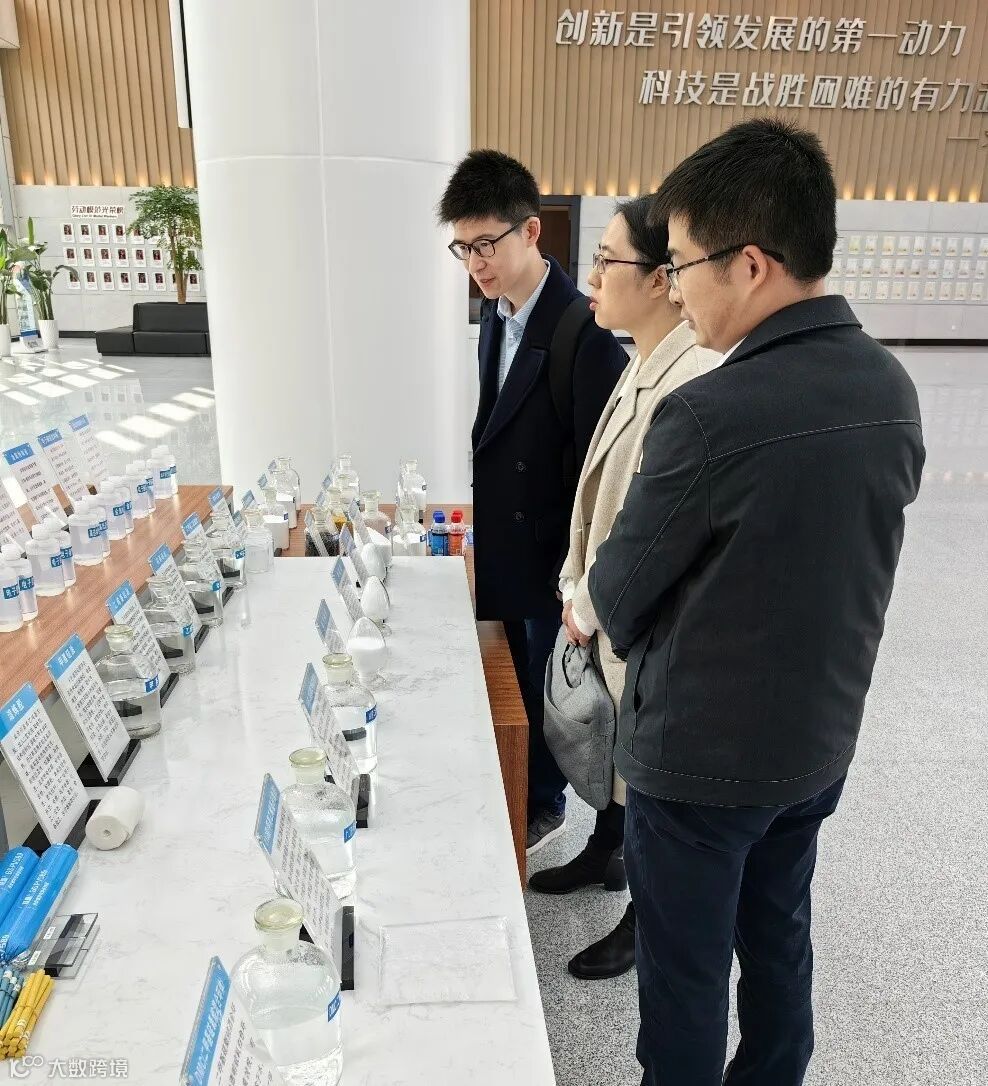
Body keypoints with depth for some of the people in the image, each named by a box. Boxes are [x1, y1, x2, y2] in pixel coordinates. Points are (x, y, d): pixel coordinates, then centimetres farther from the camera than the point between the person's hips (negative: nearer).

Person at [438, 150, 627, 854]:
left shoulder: (583, 331, -23)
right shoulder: (498, 314, 4)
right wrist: (480, 517, 12)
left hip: (549, 552, -7)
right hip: (502, 545, 8)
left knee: (539, 687, 12)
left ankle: (543, 805, 36)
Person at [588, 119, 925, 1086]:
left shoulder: (712, 413, -28)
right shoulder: (892, 391, -4)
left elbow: (618, 592, -15)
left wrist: (635, 640, 7)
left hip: (699, 757, -7)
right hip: (819, 741, 7)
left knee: (685, 974, 16)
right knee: (778, 942, 26)